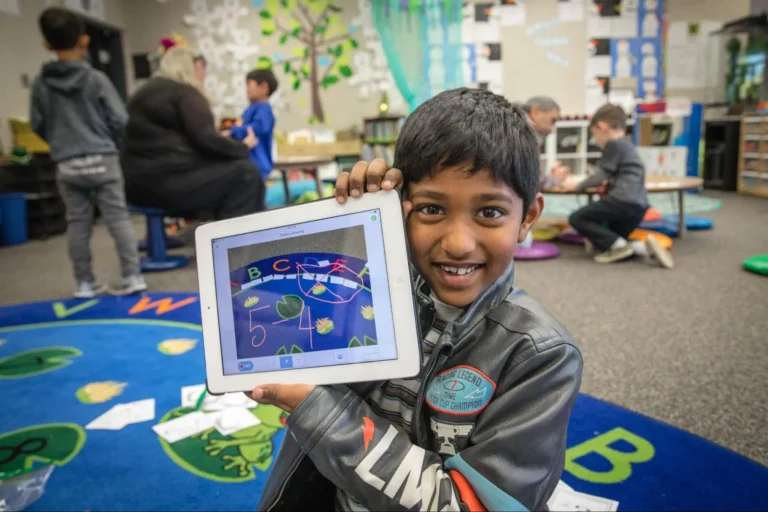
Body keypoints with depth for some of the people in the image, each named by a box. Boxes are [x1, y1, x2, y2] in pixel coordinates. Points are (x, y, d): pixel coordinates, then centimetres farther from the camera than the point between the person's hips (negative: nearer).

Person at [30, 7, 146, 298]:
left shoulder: (41, 83, 3)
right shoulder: (96, 79, -6)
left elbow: (37, 125, 9)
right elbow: (120, 120, -5)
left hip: (66, 165, 3)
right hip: (102, 160, -3)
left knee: (77, 223, 8)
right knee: (118, 218, 1)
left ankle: (85, 283, 14)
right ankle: (132, 277, 0)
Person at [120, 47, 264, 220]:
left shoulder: (146, 92, 23)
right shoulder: (184, 92, -5)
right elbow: (205, 140, -16)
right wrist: (243, 147, 0)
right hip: (166, 182, -10)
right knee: (246, 173, -6)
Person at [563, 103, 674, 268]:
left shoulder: (614, 144, -5)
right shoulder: (627, 145, 24)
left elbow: (601, 176, -6)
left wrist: (579, 186, 7)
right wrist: (608, 183, 26)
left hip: (623, 201, -10)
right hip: (639, 206, 10)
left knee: (576, 218, -5)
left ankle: (619, 245, -15)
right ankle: (643, 247, -5)